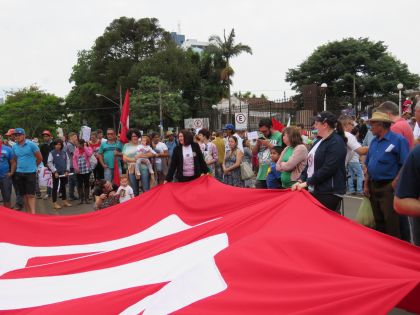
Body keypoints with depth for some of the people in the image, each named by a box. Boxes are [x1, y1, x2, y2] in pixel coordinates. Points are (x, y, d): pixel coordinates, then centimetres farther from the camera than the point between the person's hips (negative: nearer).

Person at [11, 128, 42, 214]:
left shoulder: (31, 144, -8)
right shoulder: (14, 147, 6)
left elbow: (40, 158, -1)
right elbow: (15, 160, 16)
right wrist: (12, 172, 12)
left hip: (30, 173, -4)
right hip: (19, 173, 5)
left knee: (30, 195, -9)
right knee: (24, 194, 9)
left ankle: (33, 213, -12)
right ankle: (28, 212, 17)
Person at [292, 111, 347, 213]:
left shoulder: (336, 143, -13)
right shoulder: (319, 141, 15)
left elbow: (327, 169, -20)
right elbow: (310, 164, 17)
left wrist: (307, 183, -16)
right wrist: (301, 180, 3)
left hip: (329, 193, -9)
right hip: (315, 190, 9)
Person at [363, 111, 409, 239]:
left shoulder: (398, 140, -11)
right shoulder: (374, 141, 11)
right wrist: (366, 185, 13)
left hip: (389, 188, -7)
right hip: (374, 187, 7)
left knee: (392, 225, -5)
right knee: (378, 222, 17)